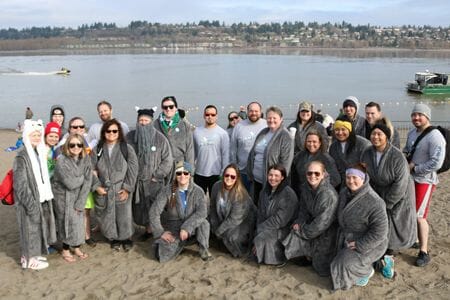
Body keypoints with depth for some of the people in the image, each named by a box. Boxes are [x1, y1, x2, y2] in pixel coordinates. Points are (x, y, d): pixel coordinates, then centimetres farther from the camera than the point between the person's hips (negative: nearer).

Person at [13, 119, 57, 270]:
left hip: (41, 198, 8)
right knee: (30, 228, 3)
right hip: (29, 200, -8)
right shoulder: (22, 156, -17)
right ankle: (30, 259, 17)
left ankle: (34, 254, 30)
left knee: (38, 227, 16)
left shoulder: (39, 153, 7)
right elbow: (20, 184, -19)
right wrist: (30, 203, -20)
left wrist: (47, 196, 10)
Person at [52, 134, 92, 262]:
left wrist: (80, 203, -13)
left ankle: (77, 248, 28)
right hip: (63, 197, -4)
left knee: (79, 221, 6)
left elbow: (87, 183, -9)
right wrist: (83, 177, -9)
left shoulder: (86, 160, -6)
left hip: (78, 197, 4)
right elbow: (71, 183, -24)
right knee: (67, 222, 2)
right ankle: (65, 250, 22)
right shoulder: (62, 161, -20)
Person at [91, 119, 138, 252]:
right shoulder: (97, 150, 2)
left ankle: (126, 238, 27)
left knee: (124, 216, 3)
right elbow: (92, 170, 4)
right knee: (108, 217, 10)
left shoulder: (127, 148, -4)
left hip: (122, 191, -2)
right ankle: (114, 239, 33)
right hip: (103, 191, 2)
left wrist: (127, 188, -10)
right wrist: (97, 186, -5)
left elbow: (133, 170, -6)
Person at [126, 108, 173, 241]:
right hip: (136, 181, 3)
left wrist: (157, 176, -6)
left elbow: (167, 160, -3)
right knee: (139, 208, 8)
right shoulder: (130, 137, 0)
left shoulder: (160, 139, -5)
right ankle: (148, 230, 26)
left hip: (154, 182, -2)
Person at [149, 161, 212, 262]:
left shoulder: (198, 191, -9)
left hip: (191, 228, 0)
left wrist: (186, 227, -32)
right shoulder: (168, 191, -8)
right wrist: (160, 232, -11)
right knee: (162, 255, -20)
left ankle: (203, 249, -6)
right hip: (173, 228, 0)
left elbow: (202, 212, -23)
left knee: (204, 222, -32)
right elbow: (154, 212, -7)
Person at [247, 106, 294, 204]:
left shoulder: (285, 137, -11)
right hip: (256, 180, 7)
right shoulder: (263, 133, 11)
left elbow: (286, 161, -16)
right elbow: (252, 153, 16)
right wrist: (250, 173, 11)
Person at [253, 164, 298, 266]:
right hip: (266, 228, 5)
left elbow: (280, 219, -19)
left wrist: (262, 228, -16)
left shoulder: (289, 194, -16)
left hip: (283, 230, -5)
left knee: (266, 236, -26)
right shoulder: (265, 192, 5)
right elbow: (260, 214, 5)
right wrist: (259, 230, -11)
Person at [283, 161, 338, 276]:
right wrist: (300, 223, -14)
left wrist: (303, 231, -16)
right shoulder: (305, 188, -8)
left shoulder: (329, 194, -30)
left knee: (322, 269, 0)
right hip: (312, 225, 6)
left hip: (326, 232, -6)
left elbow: (323, 222, -26)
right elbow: (303, 209, 5)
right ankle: (309, 256, 15)